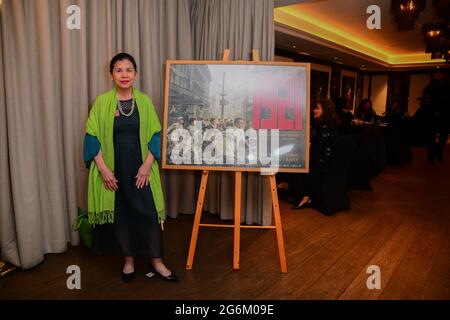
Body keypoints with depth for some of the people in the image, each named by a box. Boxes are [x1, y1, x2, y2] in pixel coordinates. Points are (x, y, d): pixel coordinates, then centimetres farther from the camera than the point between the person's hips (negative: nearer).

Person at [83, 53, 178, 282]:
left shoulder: (144, 100, 2)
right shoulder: (102, 102, -2)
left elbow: (155, 134, 1)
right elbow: (92, 137, -3)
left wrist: (147, 164, -9)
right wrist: (103, 168, -11)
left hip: (140, 168, 1)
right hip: (113, 169, 0)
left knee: (148, 213, -1)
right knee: (119, 214, 8)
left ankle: (156, 262, 17)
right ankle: (128, 260, 27)